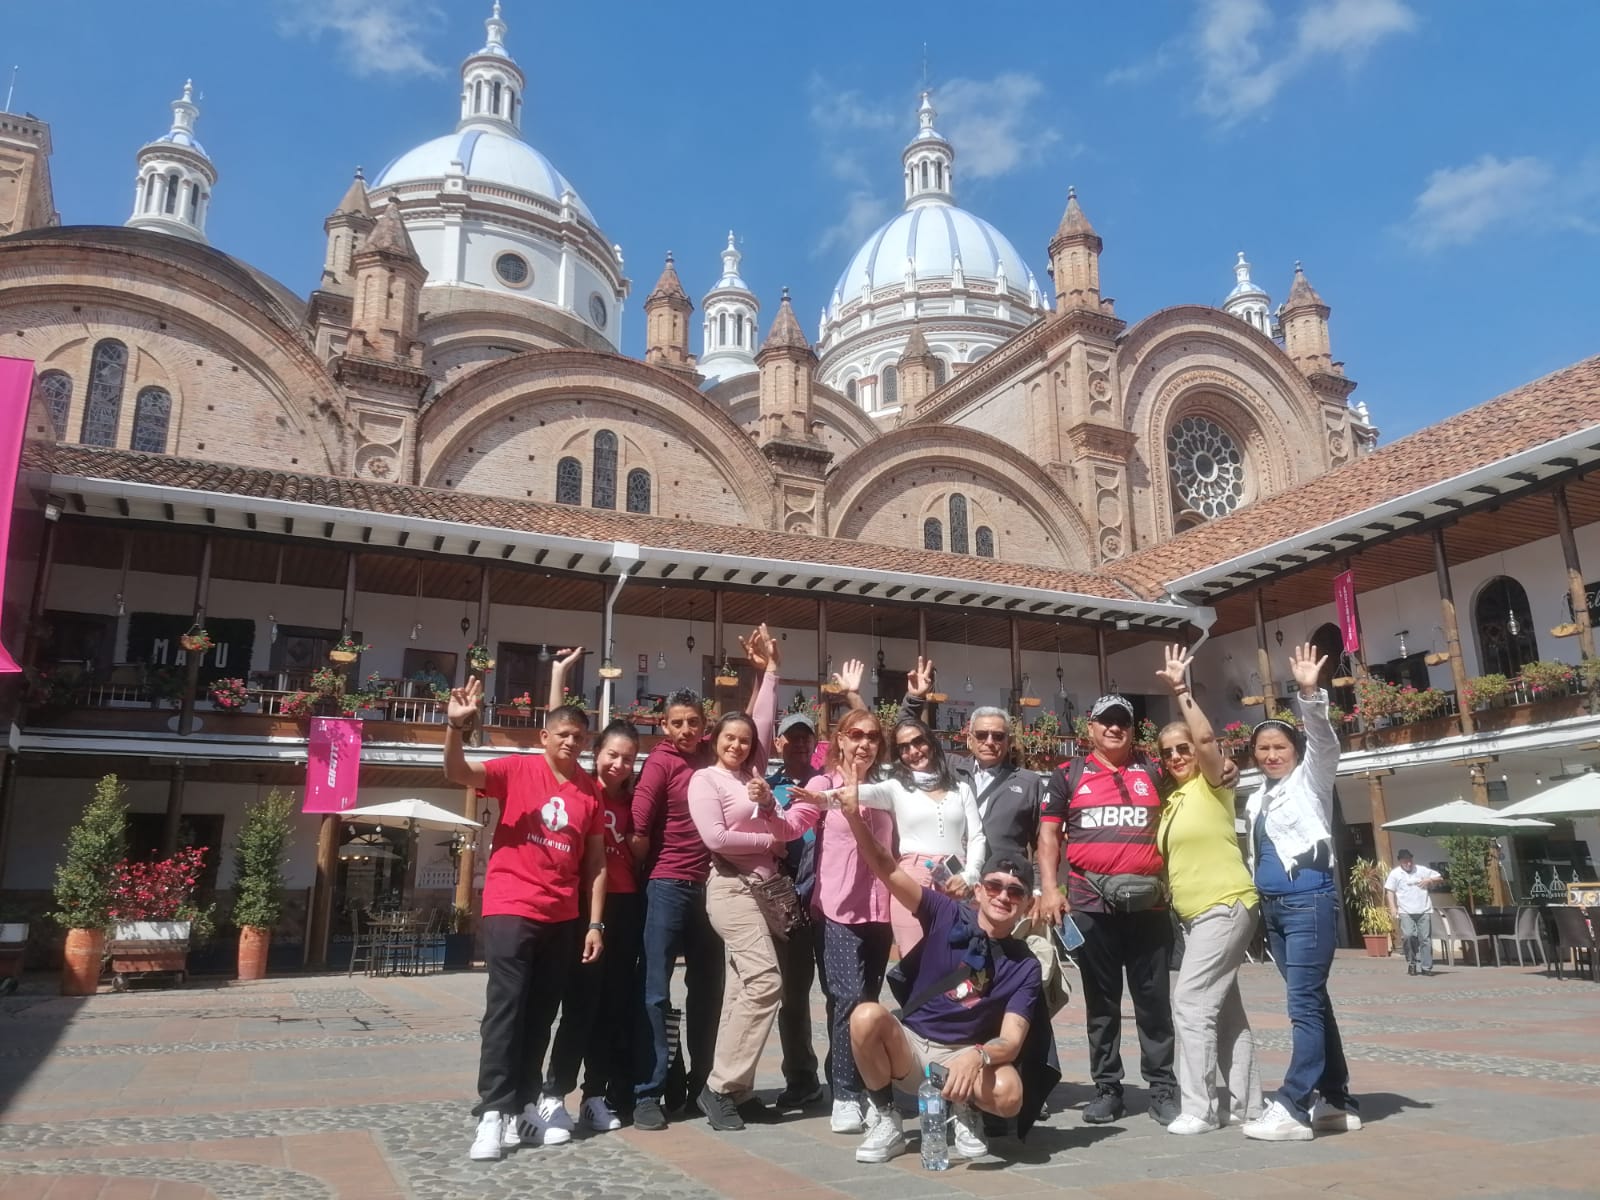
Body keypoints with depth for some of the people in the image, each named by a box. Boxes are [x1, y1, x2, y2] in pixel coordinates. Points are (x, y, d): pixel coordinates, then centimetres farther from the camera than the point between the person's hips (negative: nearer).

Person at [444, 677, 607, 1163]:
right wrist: (455, 726, -36)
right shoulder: (517, 769, -3)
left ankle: (527, 1103, 22)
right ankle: (493, 1112, -4)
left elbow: (596, 863, 8)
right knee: (505, 1006, -8)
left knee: (542, 1013, 11)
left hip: (562, 918, 4)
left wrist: (595, 925, 3)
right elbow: (458, 772, -18)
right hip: (511, 909, -4)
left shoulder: (591, 793, 6)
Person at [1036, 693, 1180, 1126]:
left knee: (1154, 999, 6)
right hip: (1090, 904, 0)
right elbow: (1048, 834, 5)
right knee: (1101, 1000, 8)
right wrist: (1049, 888, -4)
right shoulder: (1068, 775, 6)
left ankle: (1163, 1087, 16)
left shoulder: (1154, 772, 11)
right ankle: (1107, 1088, 17)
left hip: (1147, 903, 1)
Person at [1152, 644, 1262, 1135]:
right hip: (1192, 914, 9)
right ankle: (1245, 1103, 21)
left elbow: (1206, 737, -25)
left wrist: (1181, 691, -26)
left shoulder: (1212, 784, -8)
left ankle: (1199, 1108, -6)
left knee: (1191, 1000, -12)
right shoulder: (1172, 800, 13)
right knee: (1222, 1007, 13)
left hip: (1226, 906, -9)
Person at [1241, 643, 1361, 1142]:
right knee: (1312, 1003, 12)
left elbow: (1324, 741, -19)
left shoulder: (1309, 780, 0)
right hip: (1274, 907, 8)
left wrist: (1309, 694, -34)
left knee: (1304, 1005, -9)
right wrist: (1256, 901, 15)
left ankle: (1293, 1109, -9)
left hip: (1310, 900, -8)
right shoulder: (1257, 801, 18)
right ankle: (1336, 1101, 20)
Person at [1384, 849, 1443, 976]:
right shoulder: (1395, 874, 5)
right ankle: (1412, 962, 2)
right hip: (1406, 912, -2)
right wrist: (1393, 908, -11)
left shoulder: (1422, 870, 12)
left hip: (1424, 911, 2)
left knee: (1425, 938, 0)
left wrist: (1430, 880, -2)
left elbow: (1441, 879, 19)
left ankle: (1426, 967, 6)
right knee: (1408, 935, -17)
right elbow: (1389, 891, 1)